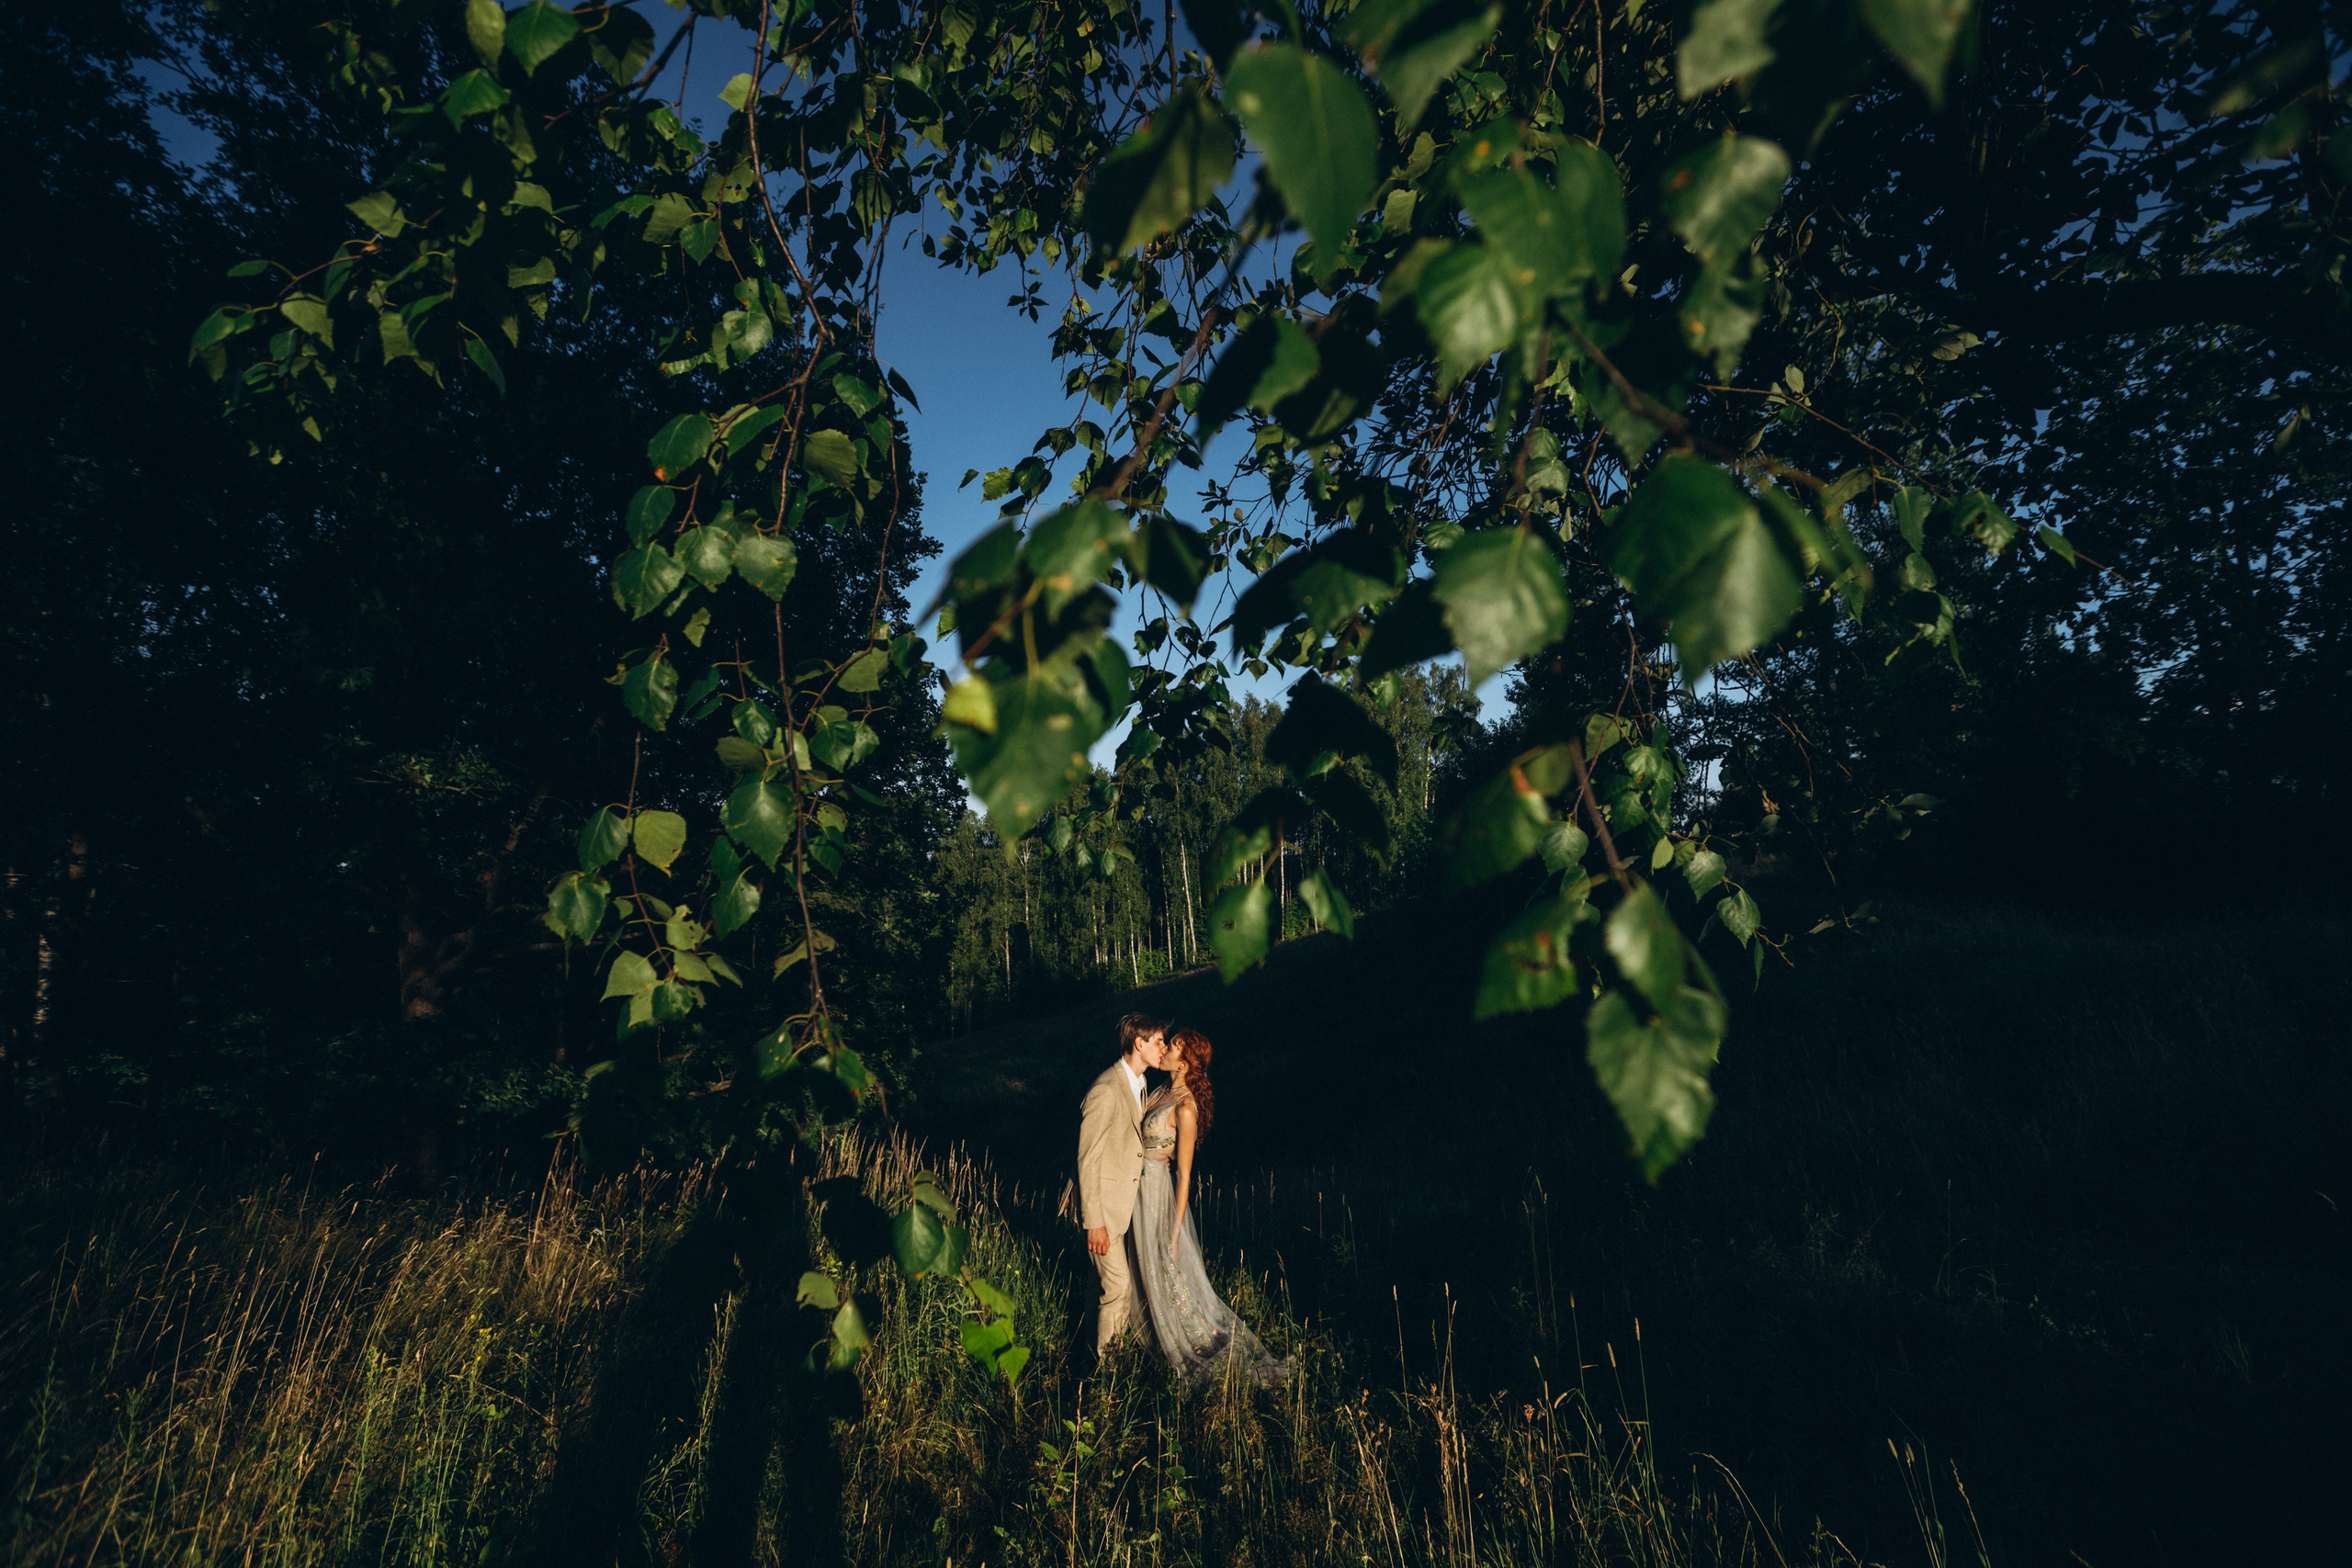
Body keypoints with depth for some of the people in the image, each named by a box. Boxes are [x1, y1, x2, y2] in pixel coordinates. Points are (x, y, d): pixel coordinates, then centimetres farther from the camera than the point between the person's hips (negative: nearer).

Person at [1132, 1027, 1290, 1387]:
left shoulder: (1185, 1108, -24)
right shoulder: (1165, 1091, 1)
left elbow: (1184, 1174, -21)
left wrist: (1174, 1234, -18)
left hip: (1157, 1192, -8)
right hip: (1139, 1186, 8)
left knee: (1172, 1280, 6)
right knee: (1148, 1273, 22)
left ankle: (1223, 1353, 22)